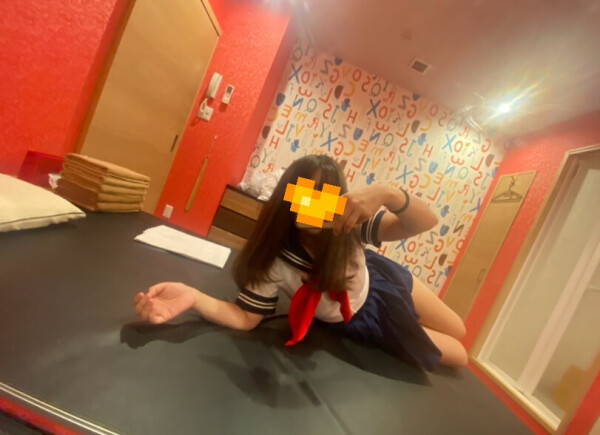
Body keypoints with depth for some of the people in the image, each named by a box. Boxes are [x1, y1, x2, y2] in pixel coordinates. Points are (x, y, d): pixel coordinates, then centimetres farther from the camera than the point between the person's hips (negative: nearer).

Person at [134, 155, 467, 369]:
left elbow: (427, 222, -36)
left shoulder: (350, 226, -31)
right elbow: (245, 317, -31)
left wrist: (386, 194, -59)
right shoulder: (276, 260, -36)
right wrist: (193, 297, -50)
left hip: (380, 281, 3)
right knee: (457, 357, 16)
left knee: (458, 333, 29)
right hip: (361, 322, -2)